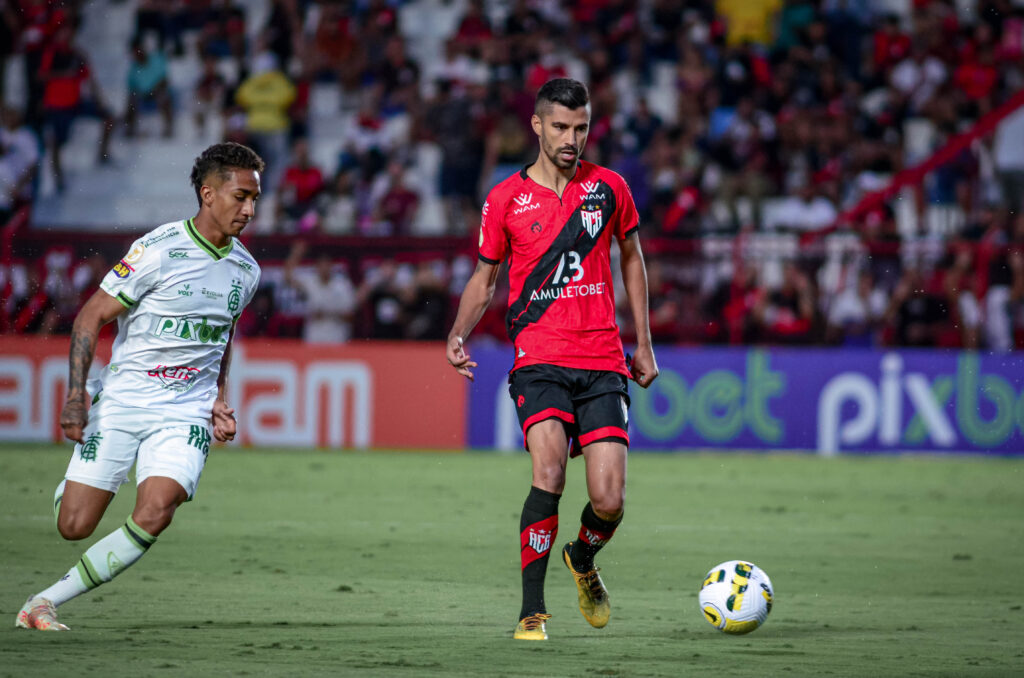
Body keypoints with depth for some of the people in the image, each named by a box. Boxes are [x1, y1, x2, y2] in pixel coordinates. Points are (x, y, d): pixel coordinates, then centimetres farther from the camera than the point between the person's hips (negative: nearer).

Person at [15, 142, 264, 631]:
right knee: (73, 526, -3)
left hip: (185, 416, 3)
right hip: (119, 403, -3)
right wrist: (75, 397, -15)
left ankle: (47, 601, -9)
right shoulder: (159, 250, -12)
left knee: (153, 517, -21)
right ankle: (73, 482, 36)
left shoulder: (245, 270, 6)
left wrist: (219, 399, 15)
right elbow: (90, 317, -9)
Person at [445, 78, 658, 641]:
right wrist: (459, 334, -3)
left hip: (603, 362, 2)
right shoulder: (506, 199, 4)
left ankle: (582, 561, 28)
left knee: (608, 500, -8)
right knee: (549, 473, -25)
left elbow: (631, 257, 21)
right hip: (539, 361, -2)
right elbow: (484, 278, 15)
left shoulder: (608, 188, 8)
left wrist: (643, 342, 18)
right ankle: (532, 611, -14)